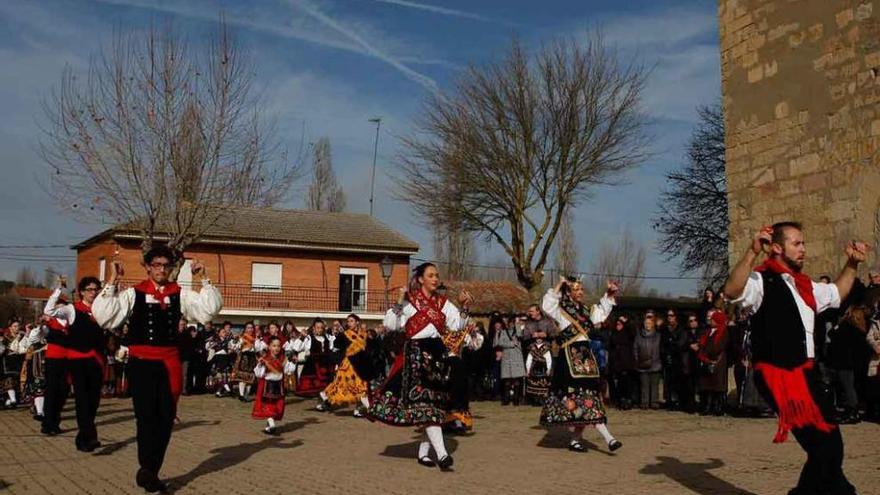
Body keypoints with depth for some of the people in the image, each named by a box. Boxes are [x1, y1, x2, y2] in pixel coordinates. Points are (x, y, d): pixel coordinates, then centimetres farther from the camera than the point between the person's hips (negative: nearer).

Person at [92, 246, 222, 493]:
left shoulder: (181, 294, 4)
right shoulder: (133, 294, -2)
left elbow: (211, 308, -2)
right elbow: (101, 315, -10)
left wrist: (204, 280, -9)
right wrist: (112, 283, -15)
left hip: (169, 363, 3)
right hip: (142, 362, -3)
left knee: (166, 417, 8)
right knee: (146, 415, -8)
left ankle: (151, 471, 22)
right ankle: (147, 469, -3)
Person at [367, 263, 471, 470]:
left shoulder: (442, 303, 11)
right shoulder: (409, 301, -3)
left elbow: (457, 325, 7)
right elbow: (389, 324, -9)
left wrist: (464, 307, -6)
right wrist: (399, 303, -19)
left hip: (437, 353, 6)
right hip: (416, 353, -6)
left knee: (435, 402, 7)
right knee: (425, 402, -13)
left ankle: (424, 452, 17)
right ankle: (441, 454, -19)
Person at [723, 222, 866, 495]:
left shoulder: (804, 286, 17)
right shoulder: (763, 281, -11)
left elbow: (837, 293, 36)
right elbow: (731, 291, -32)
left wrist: (852, 263, 23)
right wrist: (752, 252, -42)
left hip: (806, 373, 9)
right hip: (779, 376, -9)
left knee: (831, 445, 14)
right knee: (822, 446, -10)